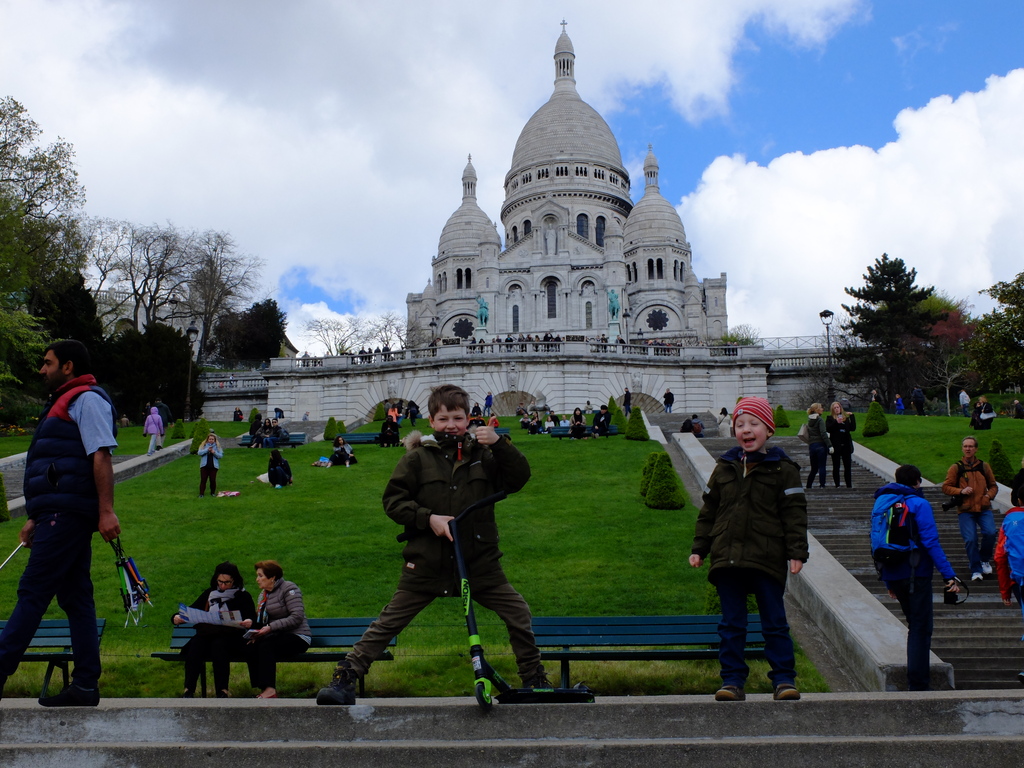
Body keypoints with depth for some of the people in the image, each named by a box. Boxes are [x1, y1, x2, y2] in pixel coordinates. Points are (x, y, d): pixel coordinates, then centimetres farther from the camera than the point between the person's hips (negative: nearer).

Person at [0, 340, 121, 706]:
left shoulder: (86, 399, -4)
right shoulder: (63, 403, 27)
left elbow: (102, 456, -16)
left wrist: (106, 511, -24)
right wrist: (35, 518, 25)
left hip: (66, 513, -10)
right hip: (60, 515, 10)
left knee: (32, 593, -10)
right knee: (75, 597, 6)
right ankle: (85, 686, 7)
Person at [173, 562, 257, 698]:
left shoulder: (243, 597, 14)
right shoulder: (209, 594, 25)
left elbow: (252, 619, 1)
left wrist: (249, 622, -24)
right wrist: (178, 617, 0)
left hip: (229, 637, -3)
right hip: (206, 635, 3)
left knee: (218, 645, -36)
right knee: (195, 644, -31)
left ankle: (222, 691, -37)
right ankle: (188, 689, -36)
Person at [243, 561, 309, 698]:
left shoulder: (288, 589, -7)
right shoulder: (264, 593, 18)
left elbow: (297, 617, -18)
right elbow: (263, 621, 19)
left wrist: (271, 627, -21)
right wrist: (252, 624, -5)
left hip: (297, 637, -7)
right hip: (278, 636, 7)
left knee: (265, 646, -32)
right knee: (250, 649, -21)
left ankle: (270, 689, -34)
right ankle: (263, 688, -20)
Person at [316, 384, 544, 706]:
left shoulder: (482, 455, 7)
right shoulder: (417, 458, 1)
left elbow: (518, 479, 1)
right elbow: (393, 500, -1)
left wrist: (500, 444, -12)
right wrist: (428, 518, -14)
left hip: (479, 561, 2)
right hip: (427, 563, -2)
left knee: (520, 616, -1)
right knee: (388, 623, 0)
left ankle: (535, 679, 16)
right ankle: (344, 678, 7)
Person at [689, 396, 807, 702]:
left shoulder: (782, 468, 2)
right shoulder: (724, 468, 12)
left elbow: (794, 513, -1)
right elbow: (708, 512, 17)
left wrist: (797, 551, -9)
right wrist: (699, 548, 11)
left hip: (767, 559, -3)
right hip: (727, 558, 3)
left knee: (774, 622, 3)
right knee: (731, 624, 6)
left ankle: (784, 678, 12)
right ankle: (732, 680, 12)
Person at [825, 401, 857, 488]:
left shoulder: (846, 418, 13)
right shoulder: (830, 418, 4)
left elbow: (853, 428, 2)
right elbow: (827, 429, -11)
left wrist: (852, 416, -3)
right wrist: (836, 422, -23)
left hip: (846, 445, 2)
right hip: (836, 445, -2)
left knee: (847, 466, 2)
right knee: (836, 467, 3)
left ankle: (849, 485, 6)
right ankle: (837, 485, 7)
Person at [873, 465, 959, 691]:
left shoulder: (881, 503, 13)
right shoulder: (918, 504, -8)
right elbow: (931, 543, -16)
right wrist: (949, 575, -16)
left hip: (892, 575, 7)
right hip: (915, 574, -7)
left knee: (914, 625, 20)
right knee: (921, 629, -2)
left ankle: (915, 679, 22)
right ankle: (917, 685, -5)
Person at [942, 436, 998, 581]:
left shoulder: (984, 466, 10)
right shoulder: (956, 468, 3)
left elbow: (993, 486, 17)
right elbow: (945, 487, 2)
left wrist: (989, 495, -3)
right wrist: (961, 491, -13)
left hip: (984, 509, 1)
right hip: (965, 510, -1)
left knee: (990, 533, -17)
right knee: (970, 539, -8)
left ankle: (984, 560, 10)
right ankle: (976, 570, 7)